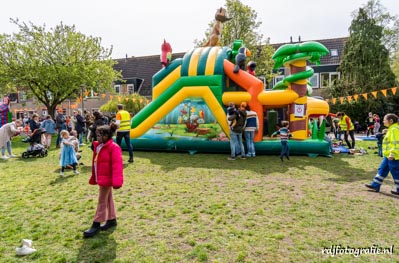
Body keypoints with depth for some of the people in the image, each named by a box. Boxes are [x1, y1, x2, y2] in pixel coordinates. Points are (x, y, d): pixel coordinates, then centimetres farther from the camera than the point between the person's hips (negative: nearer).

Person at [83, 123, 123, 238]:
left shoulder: (113, 148, -20)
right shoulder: (98, 146, 8)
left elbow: (117, 165, -24)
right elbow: (95, 163, 15)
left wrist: (116, 181, -27)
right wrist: (93, 177, 18)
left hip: (107, 178, -9)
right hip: (101, 177, 9)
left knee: (102, 201, 1)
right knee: (108, 199, 18)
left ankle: (96, 224, 12)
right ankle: (111, 219, 30)